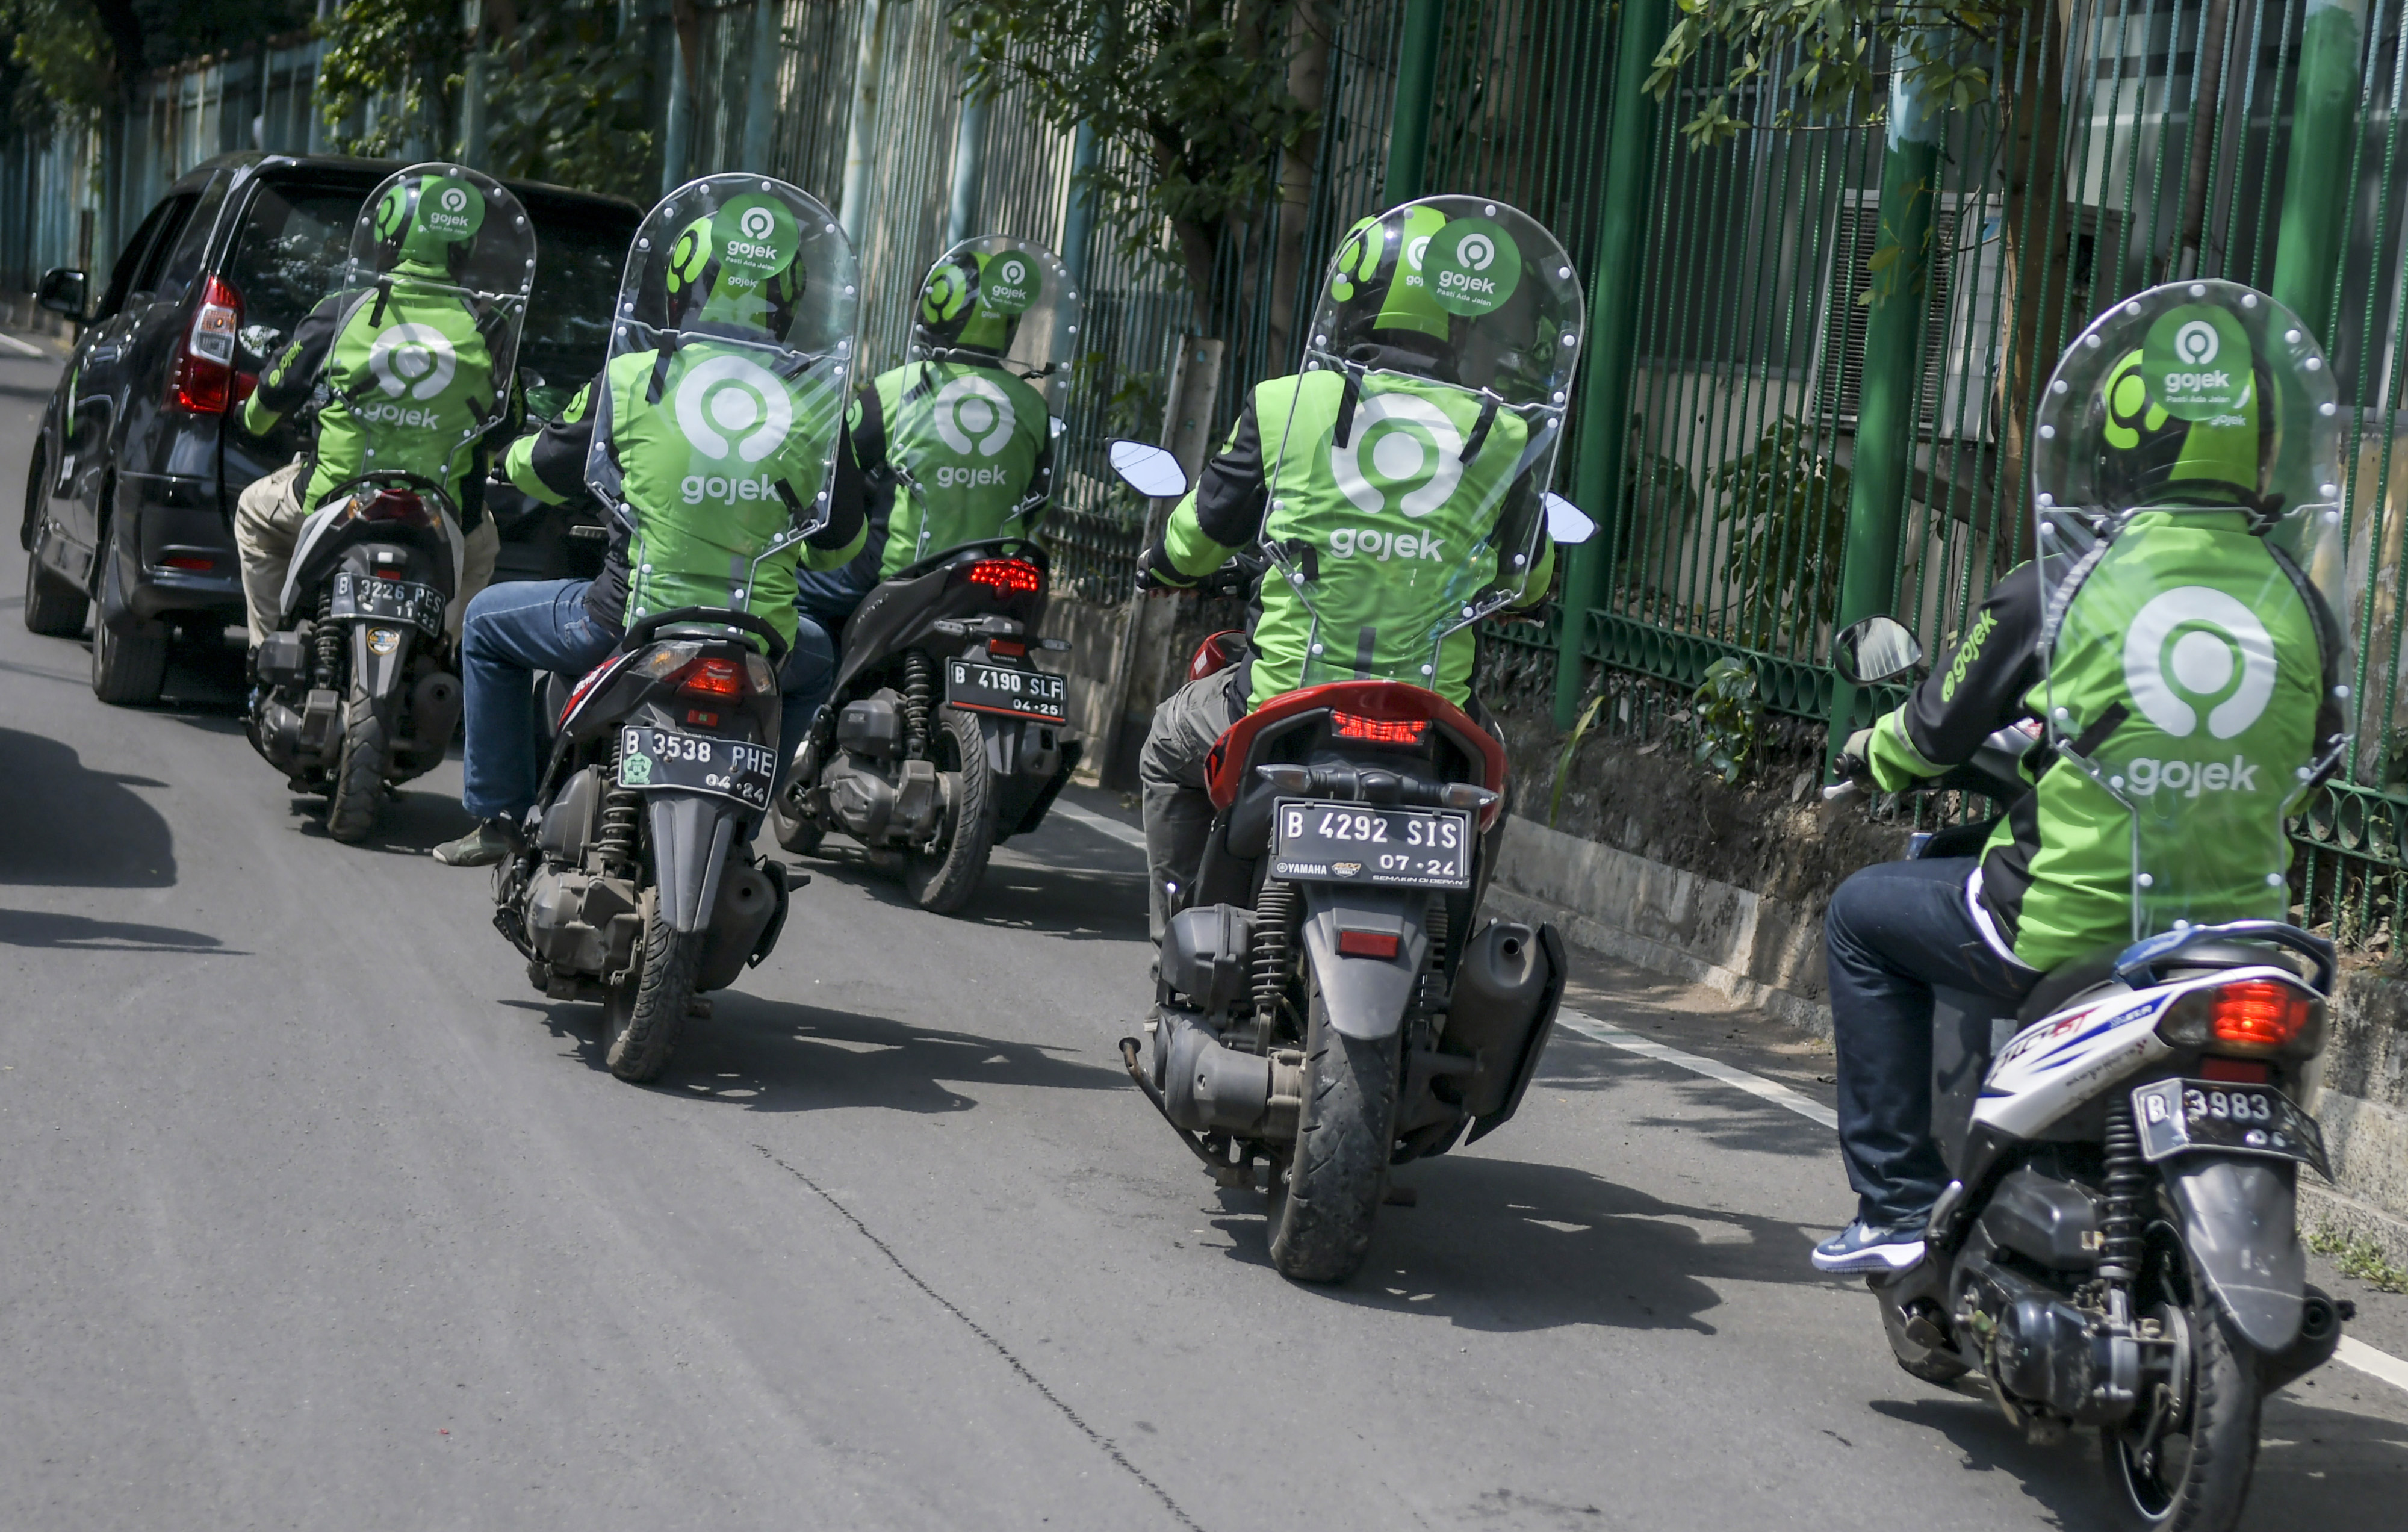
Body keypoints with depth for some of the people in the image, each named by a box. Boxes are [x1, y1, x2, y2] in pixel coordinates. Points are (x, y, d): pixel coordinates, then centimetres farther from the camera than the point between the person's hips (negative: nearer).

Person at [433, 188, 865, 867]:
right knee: (816, 659, 38)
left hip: (633, 621, -2)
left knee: (488, 623, 26)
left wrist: (514, 453, 33)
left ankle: (498, 816, 26)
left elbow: (543, 473, 9)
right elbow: (841, 543, 9)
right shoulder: (818, 402, -2)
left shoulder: (632, 380, -7)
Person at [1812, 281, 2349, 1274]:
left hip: (2064, 931, -4)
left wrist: (1875, 754, 25)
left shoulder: (2056, 590, -10)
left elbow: (1939, 730, 2)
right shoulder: (2299, 608, 0)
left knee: (1862, 915, 20)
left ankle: (1899, 1202, 16)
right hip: (2234, 928, 4)